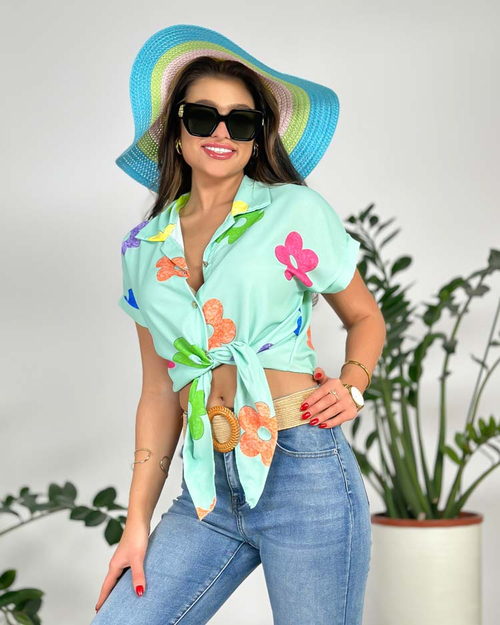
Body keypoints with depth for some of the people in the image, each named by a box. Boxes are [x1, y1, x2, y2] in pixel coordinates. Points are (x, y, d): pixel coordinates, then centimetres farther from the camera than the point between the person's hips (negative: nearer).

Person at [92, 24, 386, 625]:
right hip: (208, 491, 3)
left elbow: (365, 316, 15)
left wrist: (351, 387, -5)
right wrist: (137, 523, 8)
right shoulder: (143, 246, 11)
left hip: (302, 473, -3)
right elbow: (160, 392, 12)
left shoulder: (296, 211, 2)